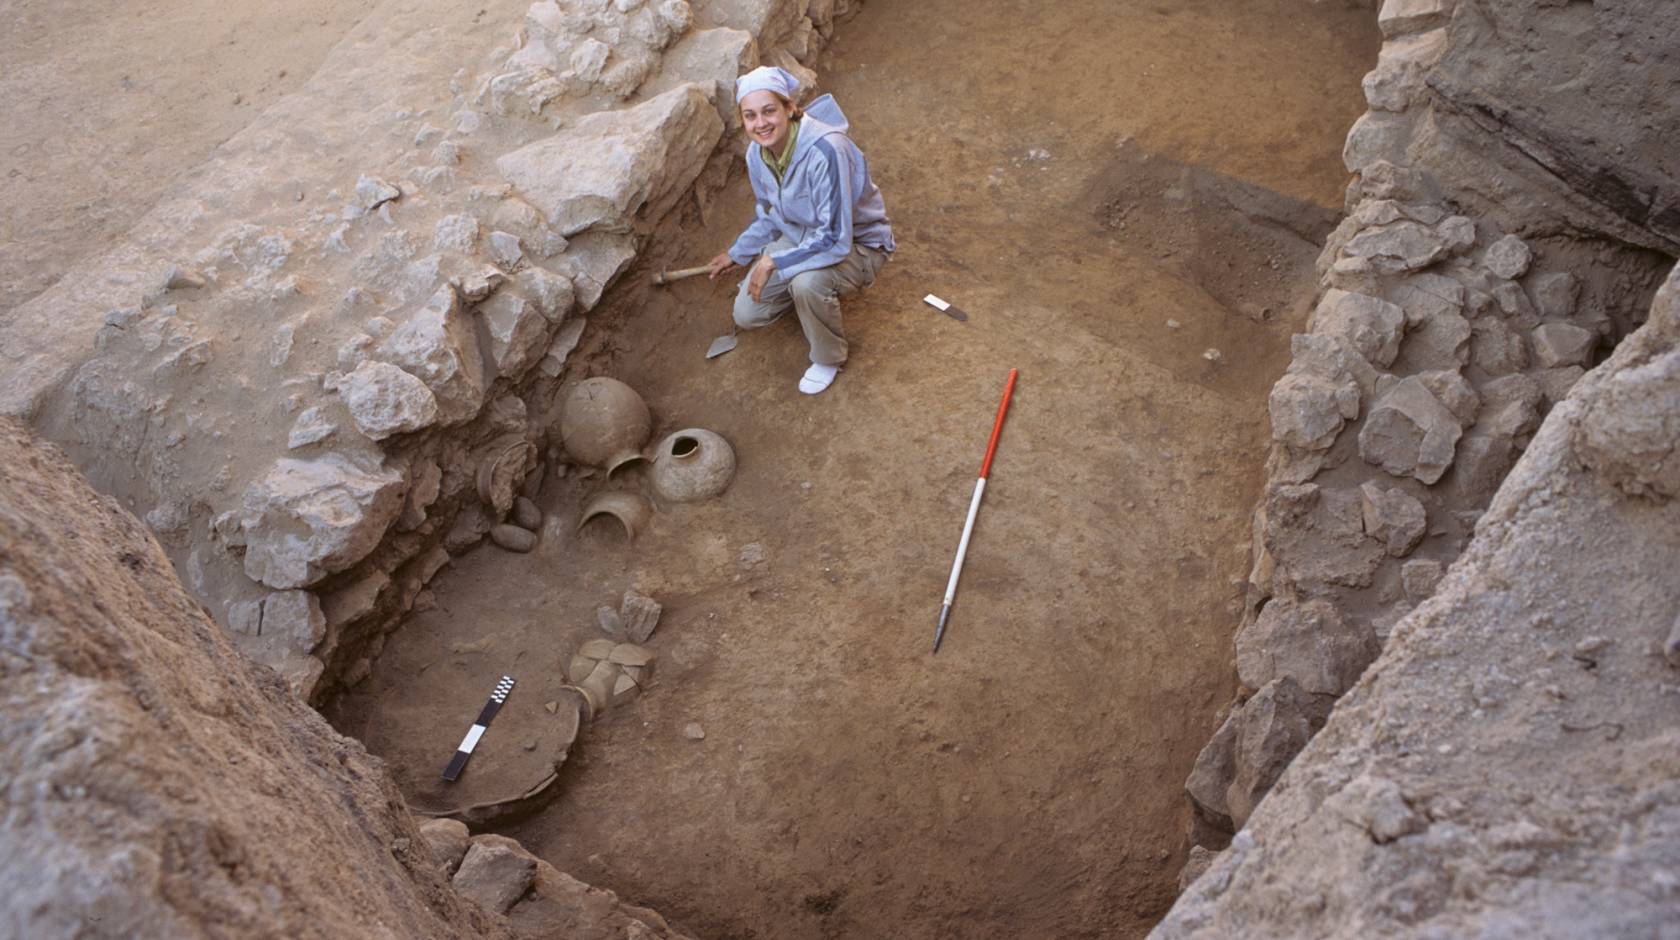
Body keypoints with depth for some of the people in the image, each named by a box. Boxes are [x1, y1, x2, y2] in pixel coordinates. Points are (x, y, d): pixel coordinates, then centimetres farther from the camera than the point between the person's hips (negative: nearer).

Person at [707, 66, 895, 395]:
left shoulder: (826, 150, -36)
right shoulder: (757, 153, -11)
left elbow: (836, 240, -36)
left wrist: (774, 262, -31)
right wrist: (738, 254, 18)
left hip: (856, 244, -7)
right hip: (801, 235, 7)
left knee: (808, 282, -38)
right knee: (747, 315, -1)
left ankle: (828, 359, -8)